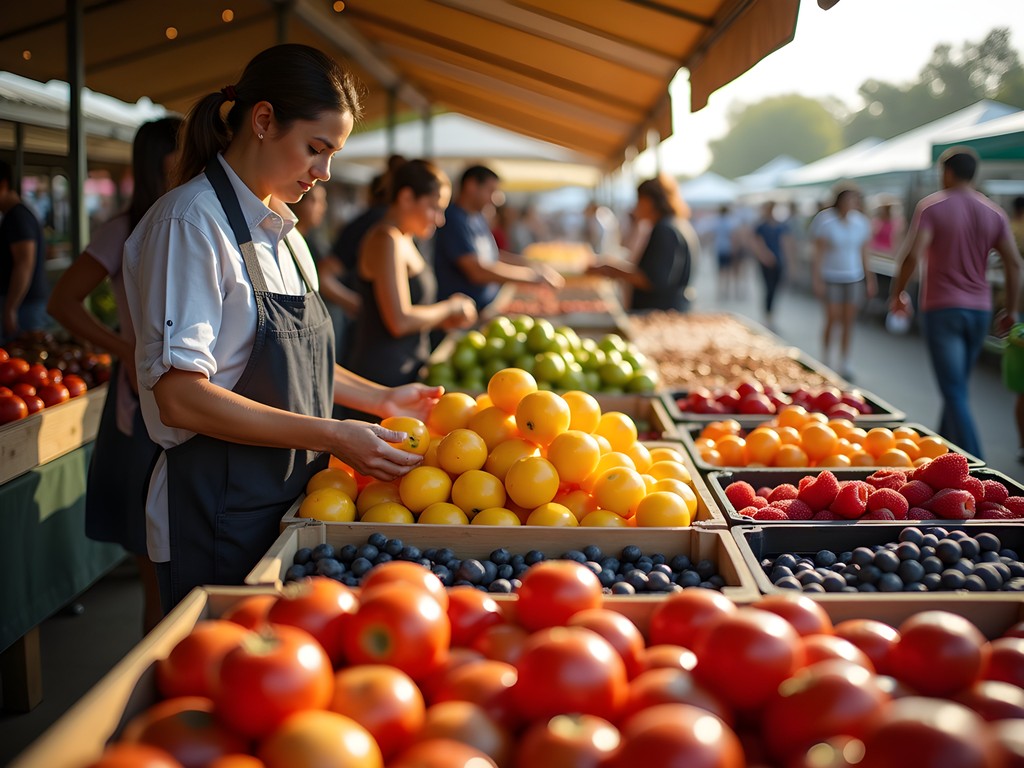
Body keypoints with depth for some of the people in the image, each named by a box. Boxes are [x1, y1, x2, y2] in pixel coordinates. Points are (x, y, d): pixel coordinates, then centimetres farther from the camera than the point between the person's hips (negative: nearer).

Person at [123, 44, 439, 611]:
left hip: (285, 499, 8)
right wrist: (330, 436, -23)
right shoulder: (192, 222, -15)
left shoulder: (278, 229, 12)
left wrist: (379, 399, 11)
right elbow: (181, 397, -21)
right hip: (218, 516, -8)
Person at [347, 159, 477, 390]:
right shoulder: (387, 241, -14)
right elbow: (400, 321, -21)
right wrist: (451, 307, -7)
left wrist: (443, 320, 9)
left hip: (407, 371, 10)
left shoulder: (404, 241, 17)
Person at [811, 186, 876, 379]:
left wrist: (870, 280, 9)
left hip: (854, 278, 4)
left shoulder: (861, 222, 3)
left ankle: (844, 363, 12)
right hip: (831, 277, -3)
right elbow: (819, 252, -9)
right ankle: (827, 361, 13)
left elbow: (864, 253, 8)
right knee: (832, 320, -4)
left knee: (848, 321, 4)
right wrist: (817, 279, -13)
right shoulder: (825, 220, -9)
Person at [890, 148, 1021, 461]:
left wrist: (897, 293, -4)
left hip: (941, 308, -5)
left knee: (955, 393, -6)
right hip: (979, 310, 5)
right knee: (957, 387, 19)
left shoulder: (931, 207, -7)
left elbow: (912, 255, -18)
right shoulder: (994, 213, 7)